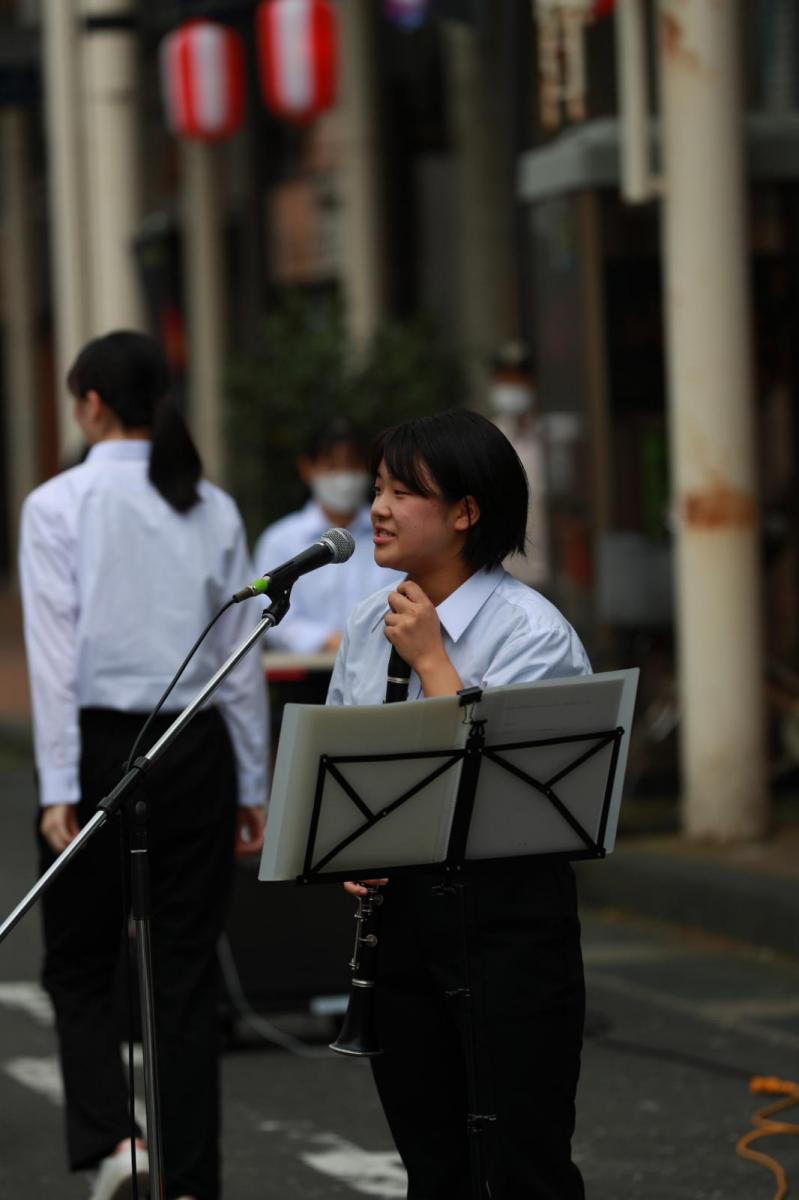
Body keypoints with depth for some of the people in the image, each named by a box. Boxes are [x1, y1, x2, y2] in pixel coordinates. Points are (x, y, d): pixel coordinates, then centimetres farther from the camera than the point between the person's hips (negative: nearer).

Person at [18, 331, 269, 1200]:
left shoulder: (59, 506, -6)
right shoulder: (213, 510, 4)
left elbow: (56, 653, -10)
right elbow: (243, 657, 6)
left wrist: (59, 788, -10)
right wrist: (252, 784, 12)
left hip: (100, 745, -3)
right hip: (197, 748, 3)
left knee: (78, 965, 12)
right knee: (186, 974, 8)